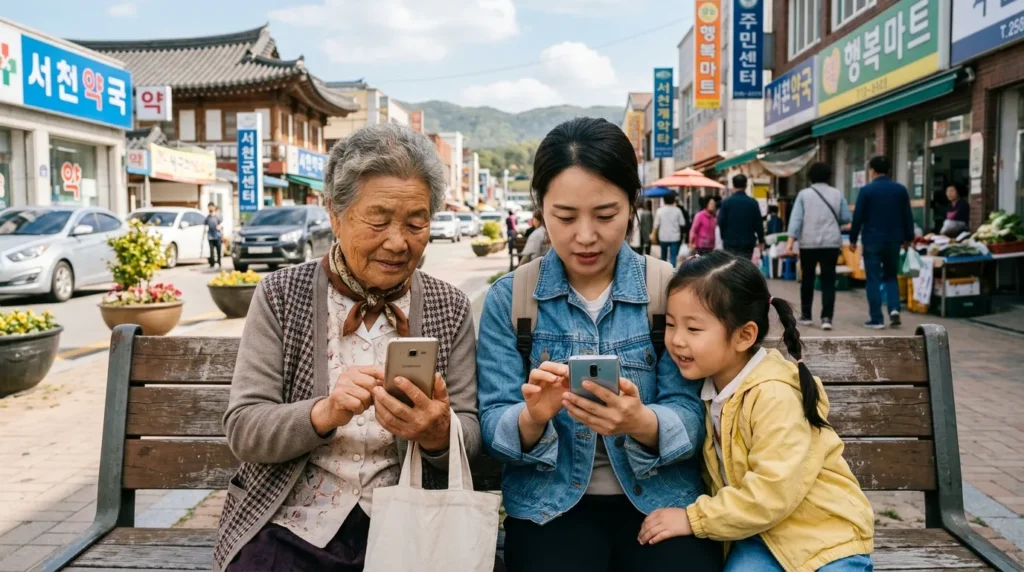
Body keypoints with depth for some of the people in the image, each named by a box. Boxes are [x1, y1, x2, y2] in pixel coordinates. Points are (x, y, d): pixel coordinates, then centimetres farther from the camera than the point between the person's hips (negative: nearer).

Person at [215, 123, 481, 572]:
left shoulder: (450, 309, 2)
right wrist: (324, 413, -25)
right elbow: (241, 431, -6)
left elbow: (470, 436, 1)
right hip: (291, 531, -1)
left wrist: (438, 434, -22)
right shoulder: (281, 297, -2)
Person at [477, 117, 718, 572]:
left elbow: (690, 416, -7)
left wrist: (640, 422, -29)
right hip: (550, 506, 0)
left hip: (662, 499, 0)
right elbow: (494, 428, -6)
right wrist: (533, 416, -28)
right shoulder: (508, 299, -2)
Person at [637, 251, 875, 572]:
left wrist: (695, 519, -23)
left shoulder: (773, 394, -24)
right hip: (761, 534, 6)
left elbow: (774, 492, -28)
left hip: (826, 536, -6)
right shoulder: (707, 384, -2)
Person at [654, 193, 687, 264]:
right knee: (673, 256, -4)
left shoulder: (660, 211, -3)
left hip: (663, 237, 2)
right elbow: (682, 223, -1)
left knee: (663, 256, 17)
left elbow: (656, 224, -2)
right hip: (675, 237, -2)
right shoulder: (677, 211, -5)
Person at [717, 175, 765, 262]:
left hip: (730, 242, 0)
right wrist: (761, 240, 12)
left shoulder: (726, 202, -5)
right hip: (747, 242, 0)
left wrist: (724, 237, 11)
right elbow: (758, 223, 1)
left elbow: (721, 222, -5)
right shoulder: (753, 203, -2)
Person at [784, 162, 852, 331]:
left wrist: (791, 241, -10)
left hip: (808, 243, 0)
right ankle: (827, 317, -10)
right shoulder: (837, 194, 6)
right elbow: (846, 218, 6)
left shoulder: (804, 194, 1)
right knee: (828, 281, 1)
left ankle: (806, 316, 20)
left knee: (807, 280, 12)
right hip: (831, 243, 0)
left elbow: (796, 218, -6)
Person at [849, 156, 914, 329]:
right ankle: (894, 308, -2)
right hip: (893, 239, 4)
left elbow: (858, 217, -7)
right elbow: (907, 216, 8)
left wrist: (853, 238, 3)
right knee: (891, 276, 18)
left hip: (872, 240, -4)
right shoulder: (900, 189, 4)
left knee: (874, 279, 2)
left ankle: (876, 319, 1)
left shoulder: (866, 190, -7)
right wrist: (908, 237, 19)